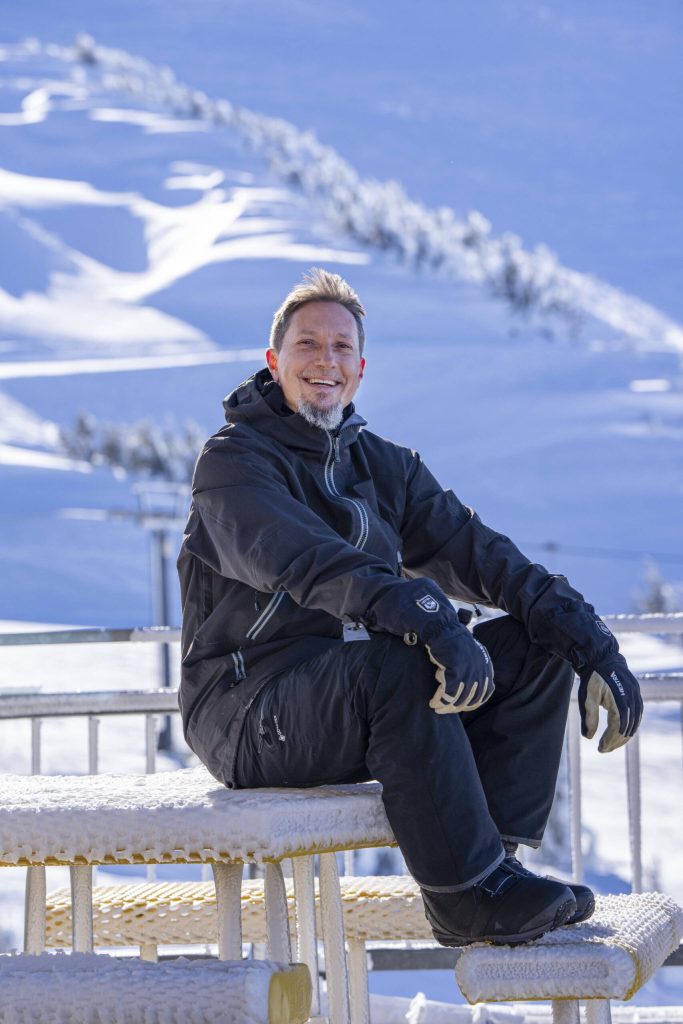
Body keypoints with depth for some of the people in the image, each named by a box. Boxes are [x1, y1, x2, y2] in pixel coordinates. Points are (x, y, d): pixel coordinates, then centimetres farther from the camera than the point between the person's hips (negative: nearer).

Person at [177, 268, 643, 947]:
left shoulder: (384, 465, 15)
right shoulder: (233, 460, -7)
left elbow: (476, 554, 5)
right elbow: (305, 562, -26)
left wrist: (592, 642, -9)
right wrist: (425, 617, -43)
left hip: (358, 708, 7)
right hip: (248, 714, -7)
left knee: (537, 645, -7)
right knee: (395, 664, -35)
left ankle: (488, 858, -16)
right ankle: (469, 894, -29)